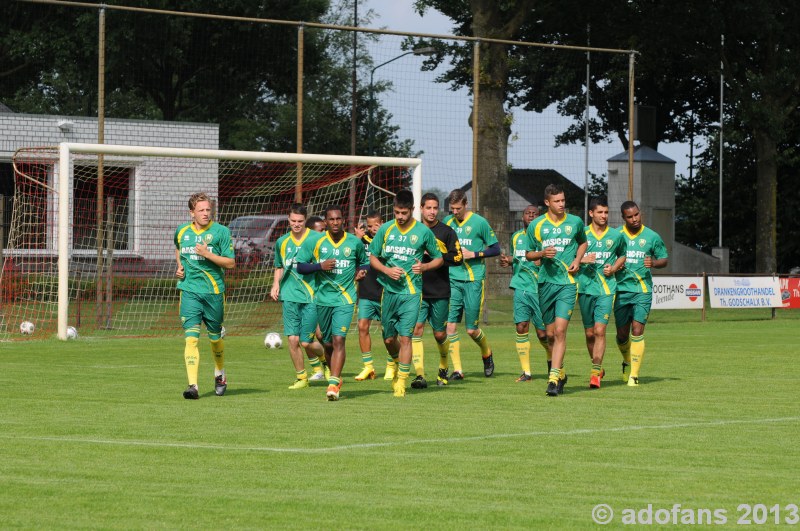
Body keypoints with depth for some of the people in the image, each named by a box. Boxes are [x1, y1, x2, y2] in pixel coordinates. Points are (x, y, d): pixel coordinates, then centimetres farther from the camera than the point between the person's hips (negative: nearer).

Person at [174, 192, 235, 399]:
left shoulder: (220, 231, -4)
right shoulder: (181, 231, 7)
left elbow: (230, 263, -7)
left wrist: (208, 254, -18)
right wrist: (179, 266, 12)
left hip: (214, 291, -1)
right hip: (190, 291, 1)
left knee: (215, 337, 12)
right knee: (191, 338, -13)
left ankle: (220, 375, 40)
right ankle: (192, 385, -19)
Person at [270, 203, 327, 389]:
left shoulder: (317, 239, -3)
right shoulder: (282, 242, 9)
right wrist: (276, 285, 9)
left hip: (311, 296, -3)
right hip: (290, 296, 3)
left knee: (306, 341, -5)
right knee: (293, 339, -3)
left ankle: (322, 359, 28)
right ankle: (301, 377, 12)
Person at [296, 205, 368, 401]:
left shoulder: (355, 243, 2)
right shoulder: (316, 243, 0)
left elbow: (364, 261, 20)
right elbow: (300, 266, 2)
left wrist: (360, 271, -3)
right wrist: (320, 266, -15)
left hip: (345, 298, -2)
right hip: (323, 298, 2)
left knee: (338, 340, -17)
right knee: (327, 343, 11)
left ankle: (334, 384, -21)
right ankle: (336, 377, 33)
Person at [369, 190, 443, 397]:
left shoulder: (423, 232, -1)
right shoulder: (385, 229, 3)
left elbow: (439, 259, 9)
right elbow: (372, 258, 9)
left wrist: (424, 267, -12)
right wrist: (387, 270, -9)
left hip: (411, 292, -2)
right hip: (389, 290, 2)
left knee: (405, 337, -10)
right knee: (389, 339, 8)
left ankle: (401, 381, -5)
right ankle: (398, 365, 38)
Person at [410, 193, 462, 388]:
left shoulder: (446, 232, 2)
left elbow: (458, 258, -5)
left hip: (440, 292, -1)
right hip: (417, 290, 1)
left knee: (440, 335, 6)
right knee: (416, 329, -14)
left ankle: (443, 369, 33)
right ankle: (420, 375, -15)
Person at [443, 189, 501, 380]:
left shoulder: (479, 222, -3)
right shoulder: (447, 222, 9)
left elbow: (496, 249, 0)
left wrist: (474, 254, -12)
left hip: (473, 280, -4)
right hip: (452, 279, 4)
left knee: (472, 329, -1)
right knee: (450, 325, -6)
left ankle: (487, 354, 30)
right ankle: (457, 370, 1)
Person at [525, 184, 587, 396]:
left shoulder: (575, 222, 5)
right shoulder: (536, 225, 3)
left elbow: (583, 242, 23)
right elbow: (528, 254, 12)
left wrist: (577, 259, 4)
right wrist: (542, 253, -10)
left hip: (568, 283, -2)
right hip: (546, 281, 2)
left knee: (560, 330, -15)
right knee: (550, 334, 8)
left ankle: (554, 378, -17)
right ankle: (560, 373, 28)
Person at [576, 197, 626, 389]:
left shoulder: (616, 235, 6)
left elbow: (623, 255, 21)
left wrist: (614, 268, 1)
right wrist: (581, 260, -11)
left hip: (606, 288, -1)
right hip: (585, 287, 1)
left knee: (600, 330, -14)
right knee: (589, 333, 7)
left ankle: (595, 373, -13)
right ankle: (598, 368, 26)